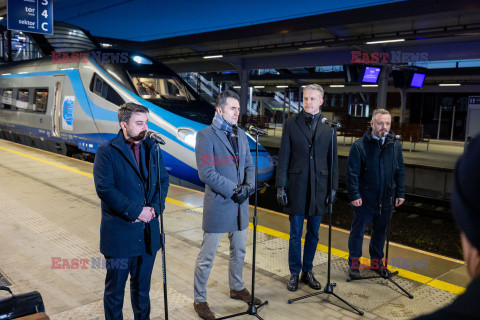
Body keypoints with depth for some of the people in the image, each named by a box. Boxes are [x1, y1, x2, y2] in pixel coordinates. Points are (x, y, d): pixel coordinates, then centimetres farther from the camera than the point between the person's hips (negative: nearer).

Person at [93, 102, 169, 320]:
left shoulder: (151, 148, 6)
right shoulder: (107, 152, -9)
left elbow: (163, 180, 8)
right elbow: (104, 188, -17)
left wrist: (155, 207, -9)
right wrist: (136, 211, -19)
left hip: (148, 232, 4)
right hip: (119, 233, -4)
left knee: (142, 286, 19)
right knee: (115, 289, 11)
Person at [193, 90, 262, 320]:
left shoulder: (240, 135, 10)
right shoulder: (206, 135, -12)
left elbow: (249, 165, 13)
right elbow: (206, 173, -18)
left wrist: (248, 186, -7)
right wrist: (234, 190, -18)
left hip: (239, 204, 7)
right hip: (218, 204, -7)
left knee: (239, 251, 20)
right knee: (207, 257, 3)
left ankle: (237, 288, 41)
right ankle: (199, 300, 19)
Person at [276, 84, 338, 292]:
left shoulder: (328, 127, 4)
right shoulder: (291, 124, 1)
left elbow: (333, 160, 6)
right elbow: (283, 157, 0)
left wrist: (333, 188, 2)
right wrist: (280, 186, -5)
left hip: (319, 187, 2)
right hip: (297, 187, -1)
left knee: (313, 234, 12)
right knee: (295, 234, 6)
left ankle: (308, 272, 28)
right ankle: (294, 274, 22)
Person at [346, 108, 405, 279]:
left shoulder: (395, 146, 6)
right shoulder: (359, 146, -9)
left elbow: (400, 172, 12)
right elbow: (352, 173, -9)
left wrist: (400, 193, 8)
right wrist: (354, 195, -14)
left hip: (386, 200, 4)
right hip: (364, 199, -4)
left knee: (380, 232, 17)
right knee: (358, 232, 6)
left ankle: (376, 262, 34)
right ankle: (354, 263, 22)